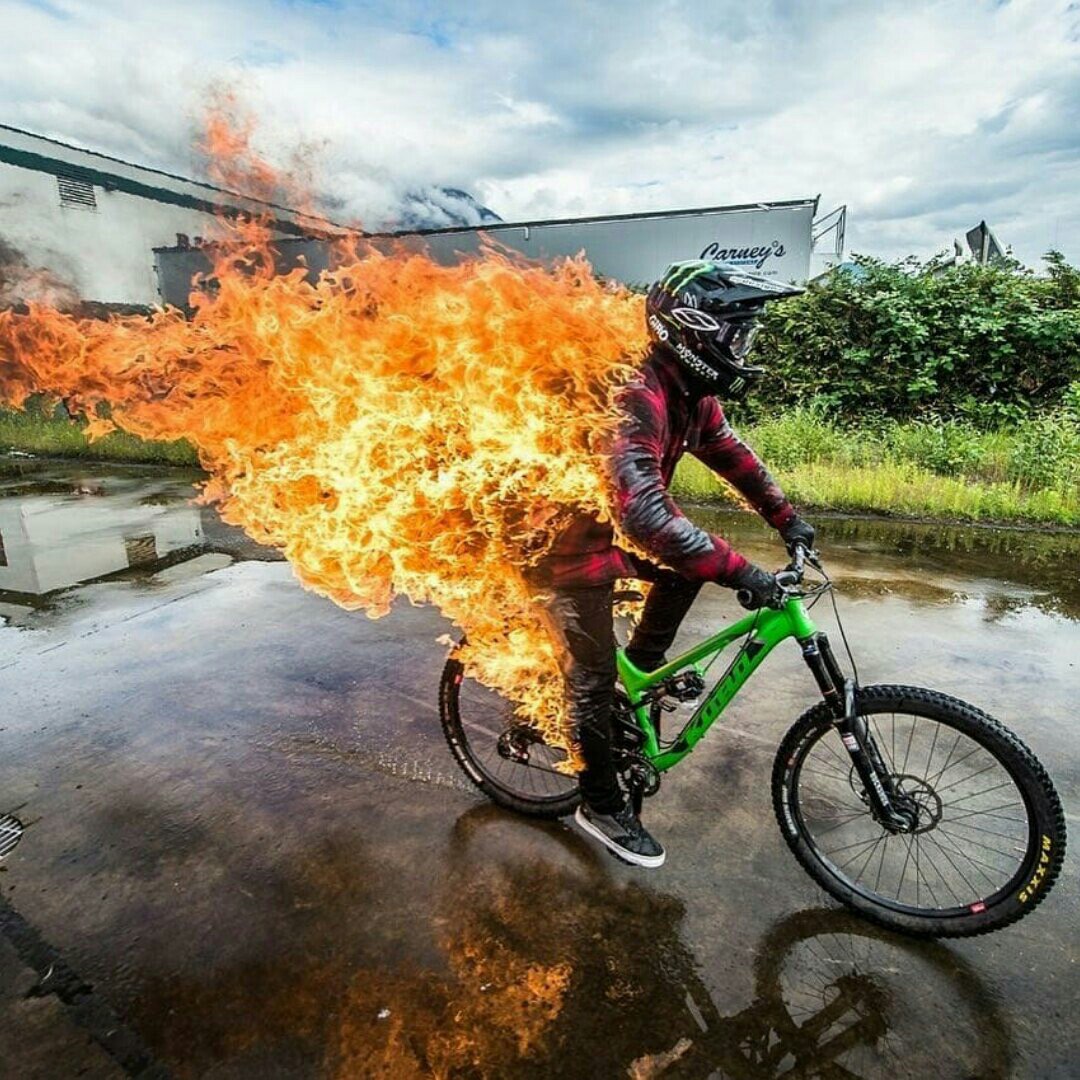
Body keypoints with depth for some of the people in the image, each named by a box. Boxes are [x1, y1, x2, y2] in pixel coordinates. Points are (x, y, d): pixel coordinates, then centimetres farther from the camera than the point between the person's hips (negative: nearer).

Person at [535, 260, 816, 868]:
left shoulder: (693, 390, -2)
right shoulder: (637, 397, -32)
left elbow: (729, 450, 13)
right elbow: (644, 513, -40)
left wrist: (787, 518, 11)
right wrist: (738, 571, -37)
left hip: (616, 526, 9)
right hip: (571, 543, -9)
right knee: (595, 678, 1)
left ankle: (643, 669, 23)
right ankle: (603, 806, 20)